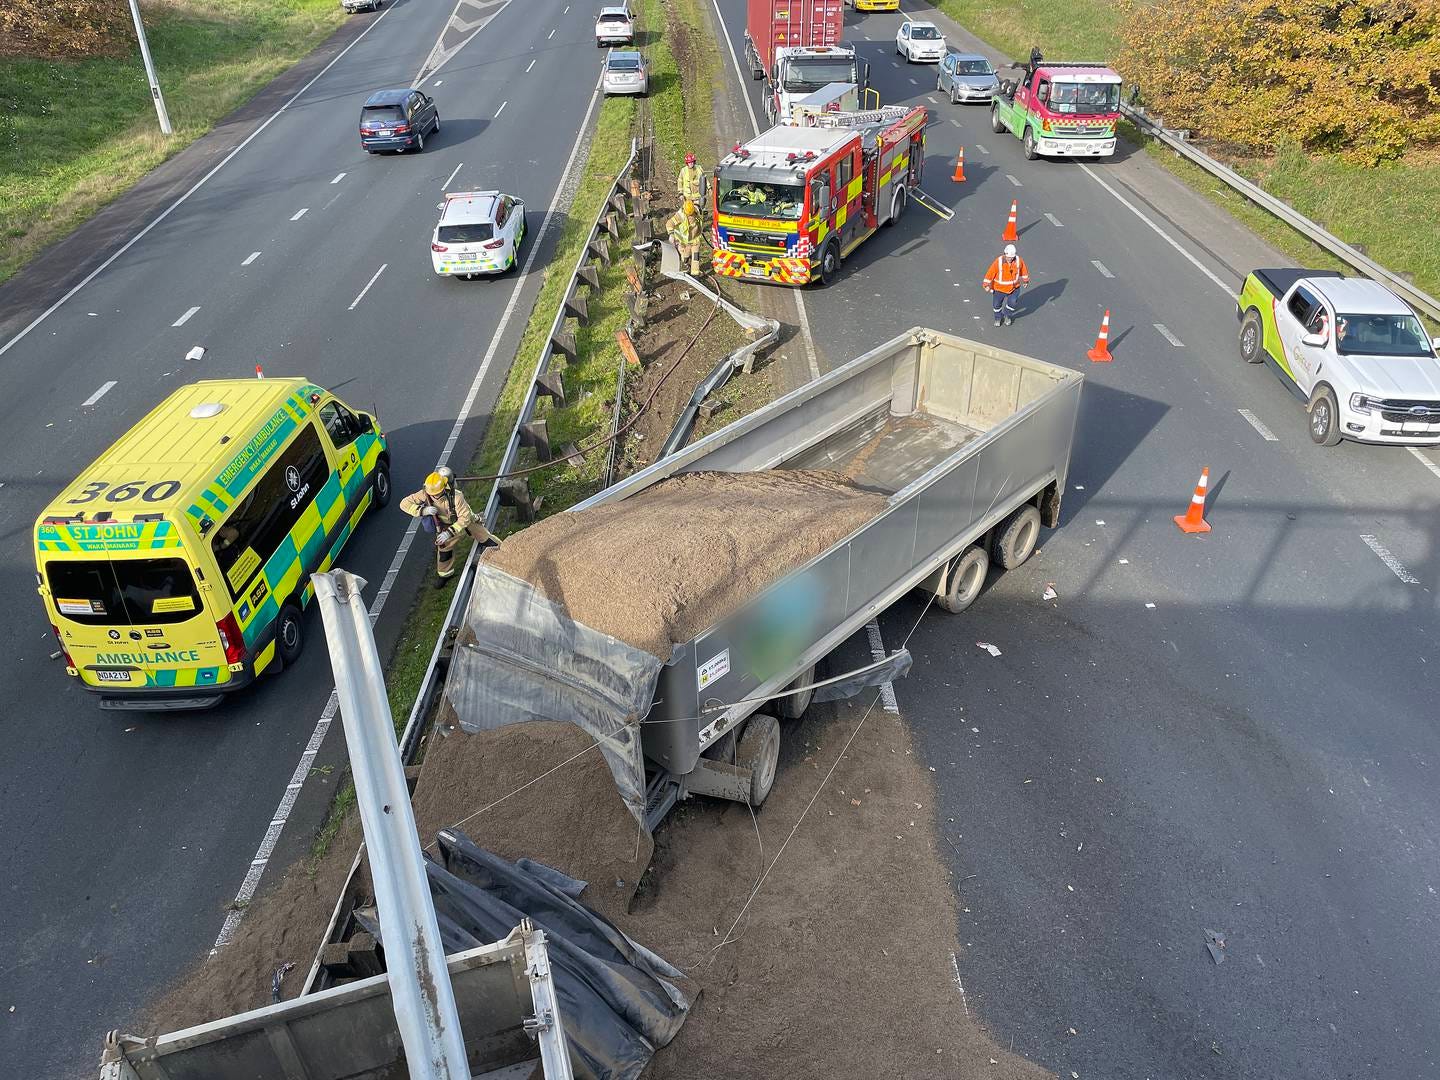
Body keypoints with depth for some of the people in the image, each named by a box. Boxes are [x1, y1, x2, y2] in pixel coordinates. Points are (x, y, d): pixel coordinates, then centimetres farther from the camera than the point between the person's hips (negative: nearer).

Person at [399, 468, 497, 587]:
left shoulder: (456, 496, -42)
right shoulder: (426, 494, -30)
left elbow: (465, 518, -37)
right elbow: (404, 503, -27)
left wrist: (449, 532, -45)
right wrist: (423, 510, -43)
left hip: (467, 519, -3)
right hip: (447, 524, 3)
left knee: (485, 538, 9)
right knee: (444, 546, 3)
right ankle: (445, 573, 29)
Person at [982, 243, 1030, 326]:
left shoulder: (1019, 260, -15)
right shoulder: (998, 262, -24)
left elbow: (1024, 269, 3)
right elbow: (990, 273, -20)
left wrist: (1025, 280, 13)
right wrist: (987, 285, -21)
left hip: (1014, 287, 1)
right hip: (999, 288, -1)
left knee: (1012, 302, -8)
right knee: (997, 304, 12)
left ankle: (1008, 316, 24)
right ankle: (998, 318, 42)